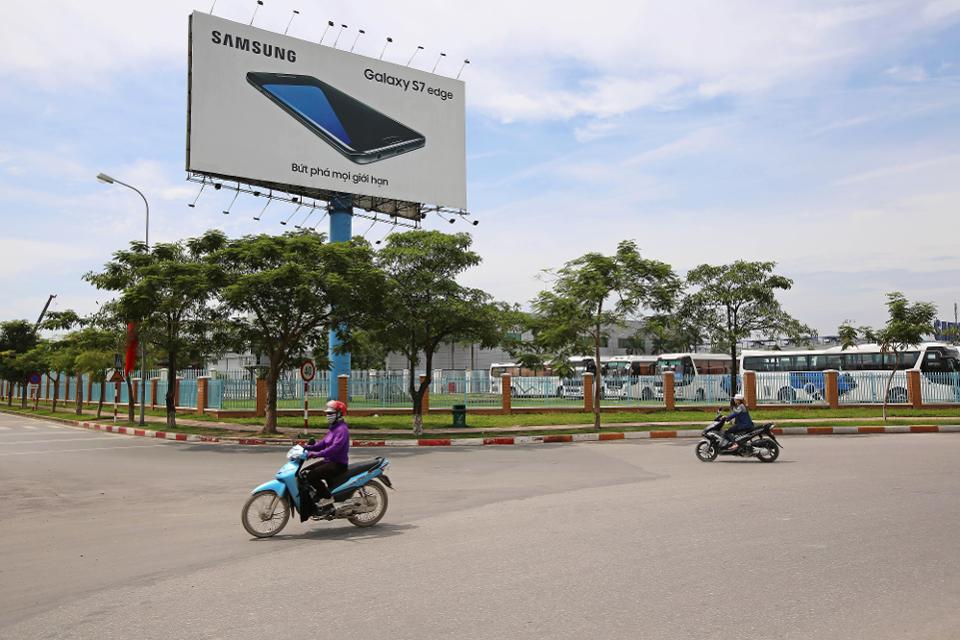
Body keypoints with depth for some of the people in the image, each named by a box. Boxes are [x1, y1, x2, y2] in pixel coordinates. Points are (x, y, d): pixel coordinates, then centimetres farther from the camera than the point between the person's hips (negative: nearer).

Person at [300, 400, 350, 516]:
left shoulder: (342, 429, -16)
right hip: (328, 461, 10)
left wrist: (316, 454, -35)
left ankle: (327, 500, -14)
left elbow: (335, 447, -28)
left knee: (312, 476, -25)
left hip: (338, 464, -10)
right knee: (304, 473, 3)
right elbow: (323, 443, 19)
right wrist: (308, 447, 4)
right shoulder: (332, 428, 17)